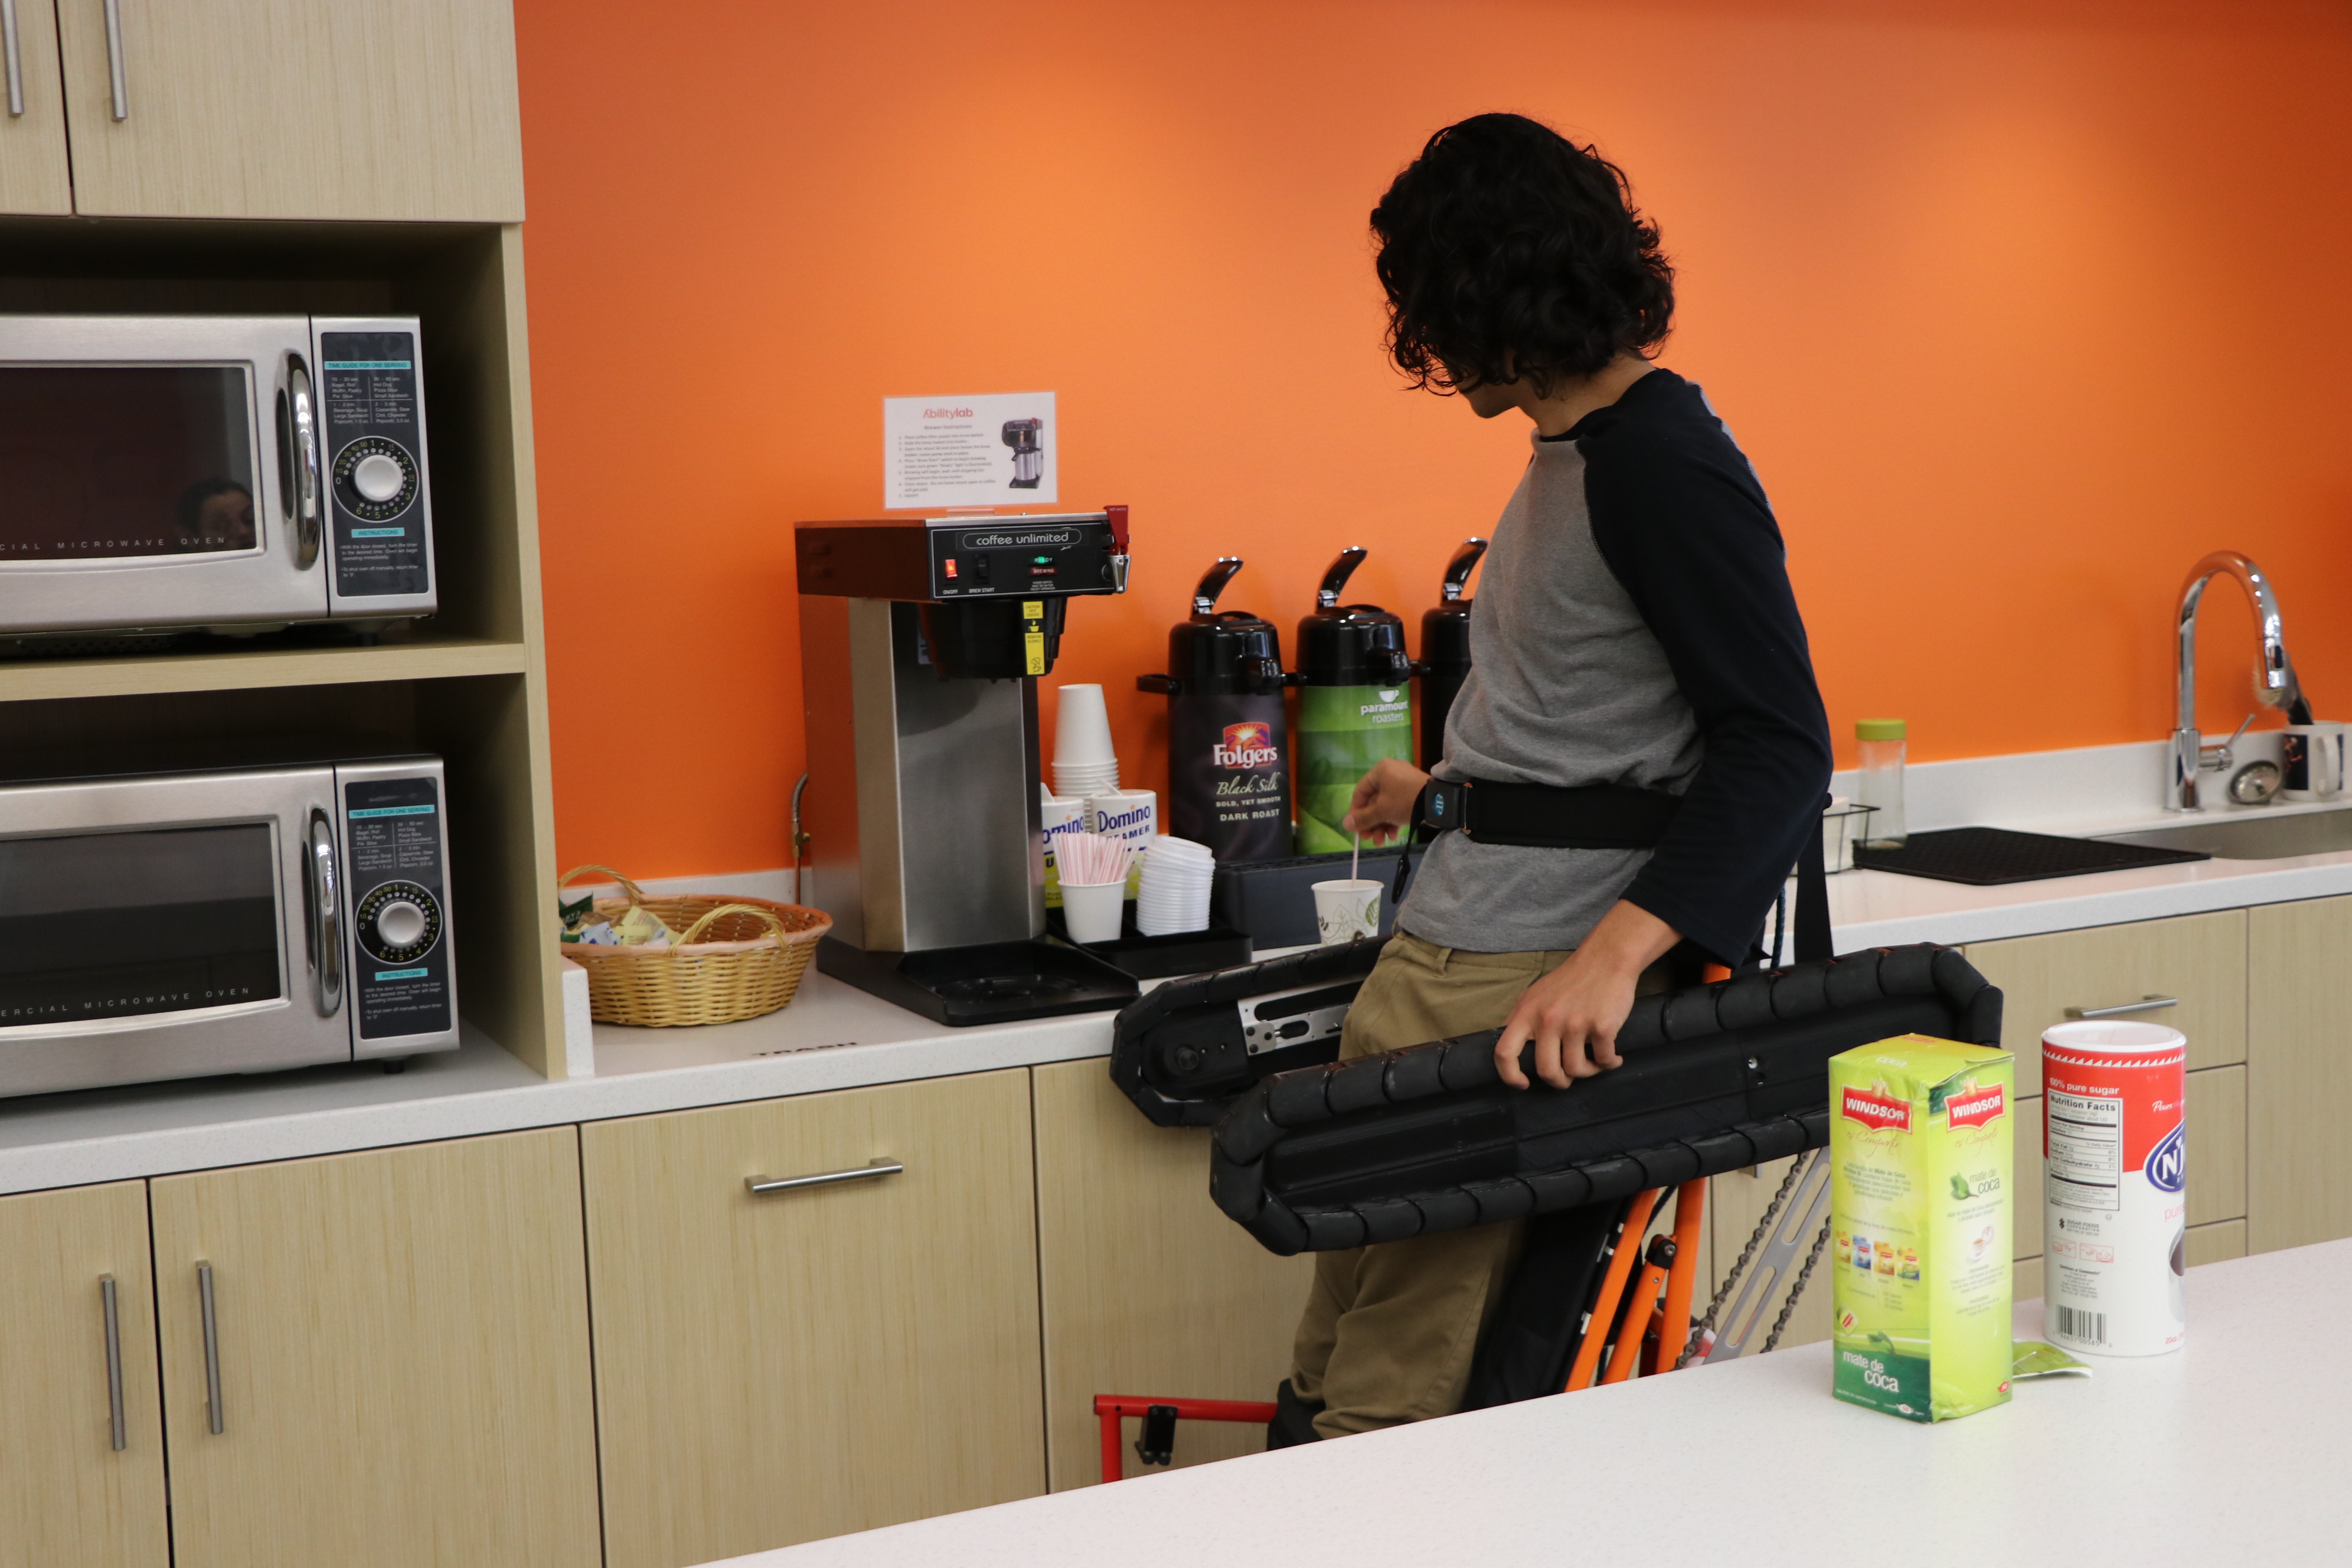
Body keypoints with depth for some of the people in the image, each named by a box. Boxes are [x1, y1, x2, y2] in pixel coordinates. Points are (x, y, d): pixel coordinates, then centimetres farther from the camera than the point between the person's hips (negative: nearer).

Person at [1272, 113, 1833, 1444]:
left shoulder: (1661, 463, -14)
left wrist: (1616, 950, -30)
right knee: (1334, 1378, 12)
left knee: (1385, 1417, -8)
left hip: (1533, 980, -10)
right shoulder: (1574, 452, 18)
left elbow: (1779, 749, -20)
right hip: (1452, 943, 10)